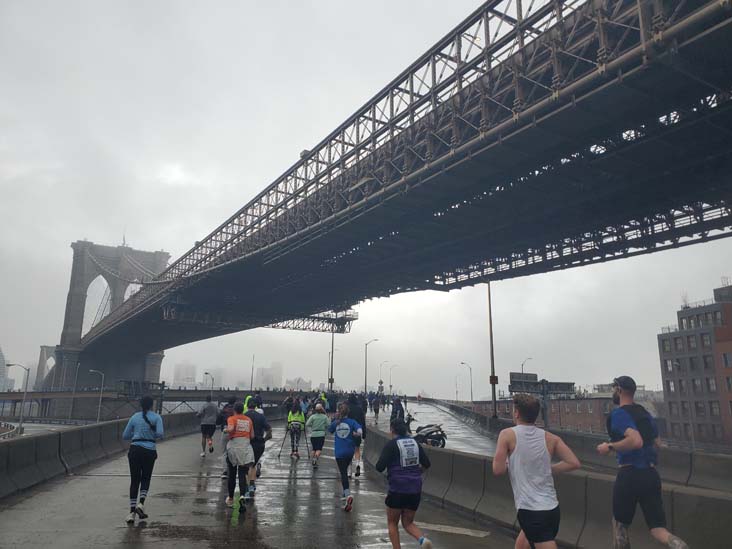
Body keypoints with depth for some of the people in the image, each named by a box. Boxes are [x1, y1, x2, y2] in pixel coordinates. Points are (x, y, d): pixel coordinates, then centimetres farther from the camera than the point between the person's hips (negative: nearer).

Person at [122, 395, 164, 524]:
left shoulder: (134, 417, 6)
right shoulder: (156, 417, -1)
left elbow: (125, 436, 8)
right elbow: (160, 434, -13)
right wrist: (153, 436, 9)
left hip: (135, 449, 2)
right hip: (149, 451, -2)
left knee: (134, 480, 8)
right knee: (145, 479, 16)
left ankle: (132, 511, 4)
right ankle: (141, 503, -4)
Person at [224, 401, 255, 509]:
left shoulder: (231, 418, -2)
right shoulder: (249, 420, 8)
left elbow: (230, 429, -22)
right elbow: (252, 436, 9)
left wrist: (226, 430, -1)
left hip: (233, 447, -1)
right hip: (246, 448, 1)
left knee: (232, 475, 15)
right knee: (242, 475, 1)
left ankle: (230, 499, 27)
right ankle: (242, 495, -23)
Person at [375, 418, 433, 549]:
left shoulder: (391, 444, -9)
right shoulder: (415, 443, 7)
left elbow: (380, 467, -15)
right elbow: (426, 464, 12)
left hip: (398, 490, -5)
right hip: (415, 490, 5)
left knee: (392, 522, 17)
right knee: (408, 522, 18)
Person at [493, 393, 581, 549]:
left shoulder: (508, 434, -7)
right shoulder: (550, 438, 5)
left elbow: (498, 470, -12)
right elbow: (574, 463, 0)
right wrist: (548, 469, 12)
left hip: (530, 511, -7)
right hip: (552, 508, 7)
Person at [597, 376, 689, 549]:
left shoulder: (618, 414, -12)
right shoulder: (645, 413, 14)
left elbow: (636, 441, -26)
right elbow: (657, 444, 23)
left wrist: (609, 447, -14)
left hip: (629, 476, -7)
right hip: (651, 474, 7)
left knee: (620, 523, 13)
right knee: (658, 529, 6)